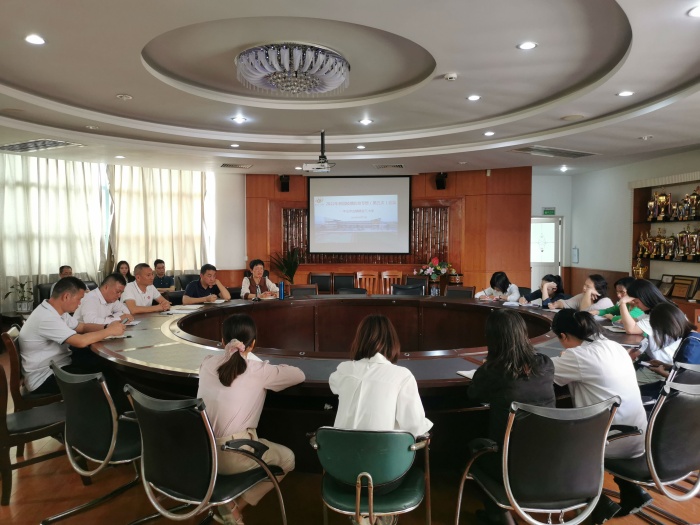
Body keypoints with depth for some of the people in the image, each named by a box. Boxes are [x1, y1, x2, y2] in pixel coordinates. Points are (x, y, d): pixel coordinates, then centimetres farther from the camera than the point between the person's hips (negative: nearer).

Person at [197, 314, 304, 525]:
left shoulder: (207, 363, 3)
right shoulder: (259, 371, -8)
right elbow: (299, 375, 4)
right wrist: (272, 370, 19)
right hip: (230, 457, -6)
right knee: (287, 458, 20)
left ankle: (223, 502, 18)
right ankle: (235, 507, 10)